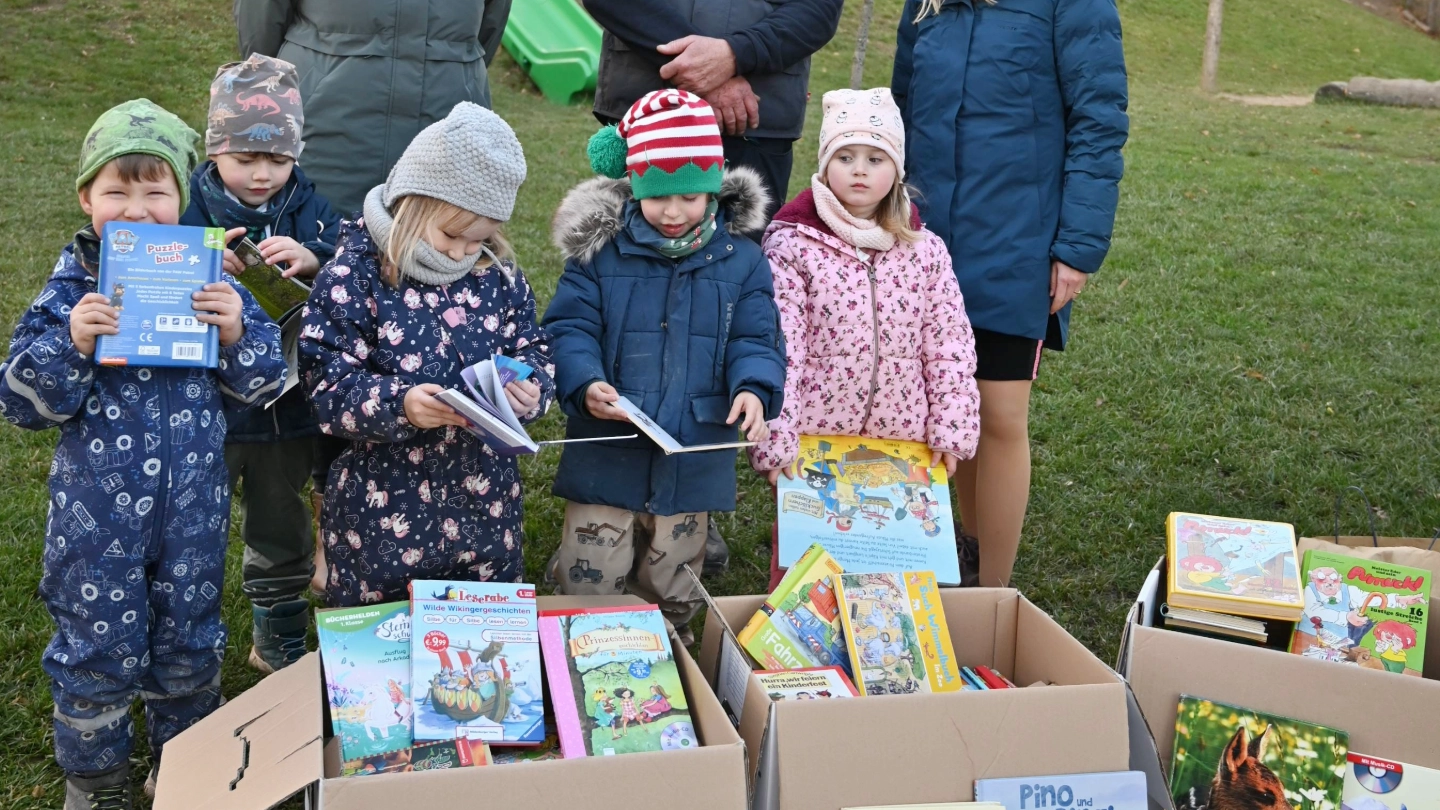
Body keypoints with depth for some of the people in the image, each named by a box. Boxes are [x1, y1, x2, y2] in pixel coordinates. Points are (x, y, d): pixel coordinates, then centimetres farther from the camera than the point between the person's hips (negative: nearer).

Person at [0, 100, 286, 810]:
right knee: (97, 648, 12)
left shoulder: (211, 283, -4)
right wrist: (70, 343, -26)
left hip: (193, 506, 2)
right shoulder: (69, 290, -9)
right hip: (97, 511, -1)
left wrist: (237, 333, -20)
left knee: (190, 642, 18)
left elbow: (261, 386, 0)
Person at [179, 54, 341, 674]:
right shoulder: (189, 208, -8)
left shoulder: (308, 209, -1)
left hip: (286, 407, 3)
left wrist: (313, 259, -32)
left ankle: (279, 645, 39)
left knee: (280, 532, 20)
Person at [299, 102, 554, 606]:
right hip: (383, 509, -3)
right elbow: (328, 383, -15)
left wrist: (529, 386, -15)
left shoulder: (499, 276, 0)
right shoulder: (354, 275, -12)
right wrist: (398, 404, -32)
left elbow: (532, 349, 8)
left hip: (485, 506, 4)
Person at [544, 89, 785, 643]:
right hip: (605, 463, -1)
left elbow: (756, 339, -1)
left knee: (671, 594, 20)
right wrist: (584, 383, -27)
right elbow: (569, 327, -7)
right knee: (587, 587, 6)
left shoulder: (741, 260, 0)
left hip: (693, 467, 2)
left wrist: (755, 390, -22)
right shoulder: (601, 251, -4)